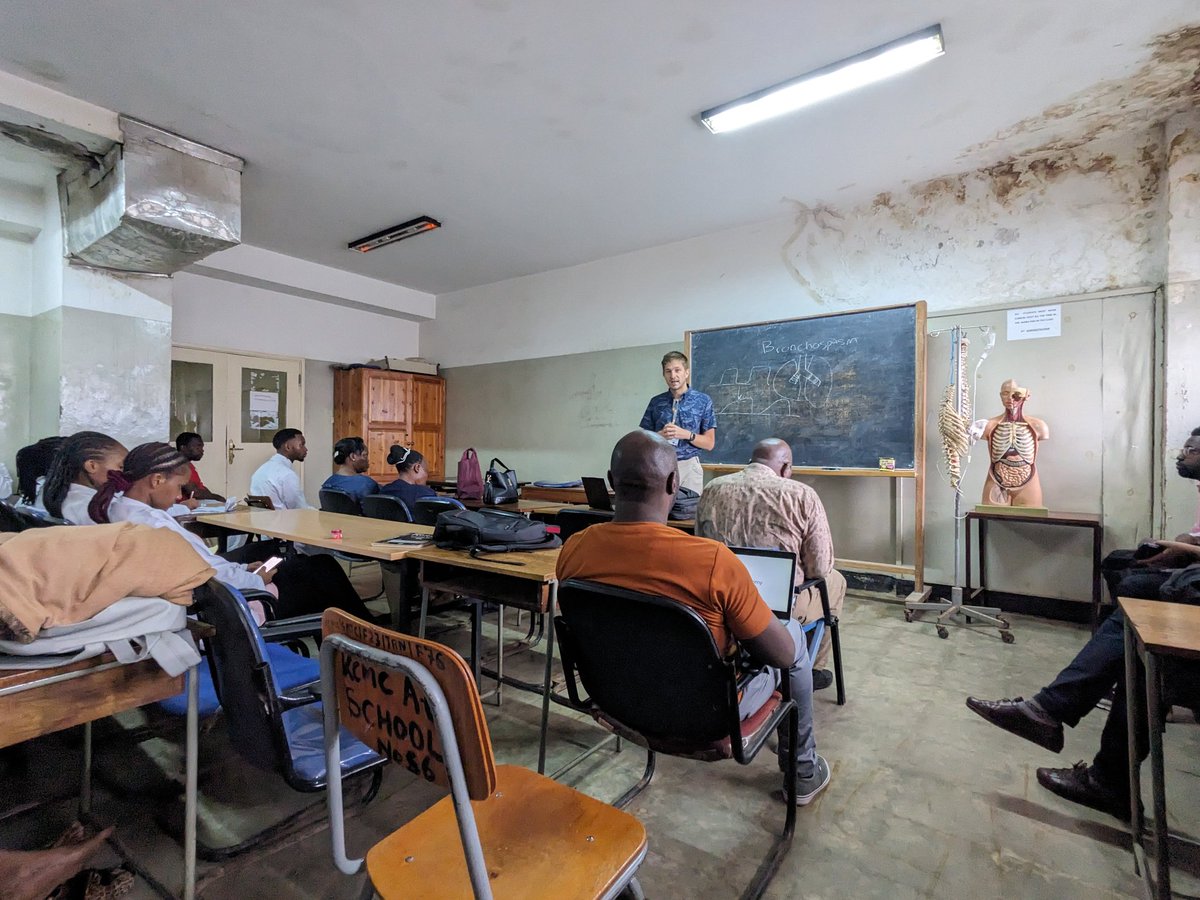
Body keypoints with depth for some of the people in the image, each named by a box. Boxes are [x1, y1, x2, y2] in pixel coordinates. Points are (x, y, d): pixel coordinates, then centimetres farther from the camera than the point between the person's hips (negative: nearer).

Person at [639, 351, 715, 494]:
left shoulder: (703, 401, 2)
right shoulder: (655, 402, 7)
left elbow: (709, 443, 1)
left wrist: (686, 434, -14)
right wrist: (660, 435, -10)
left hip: (688, 466, -1)